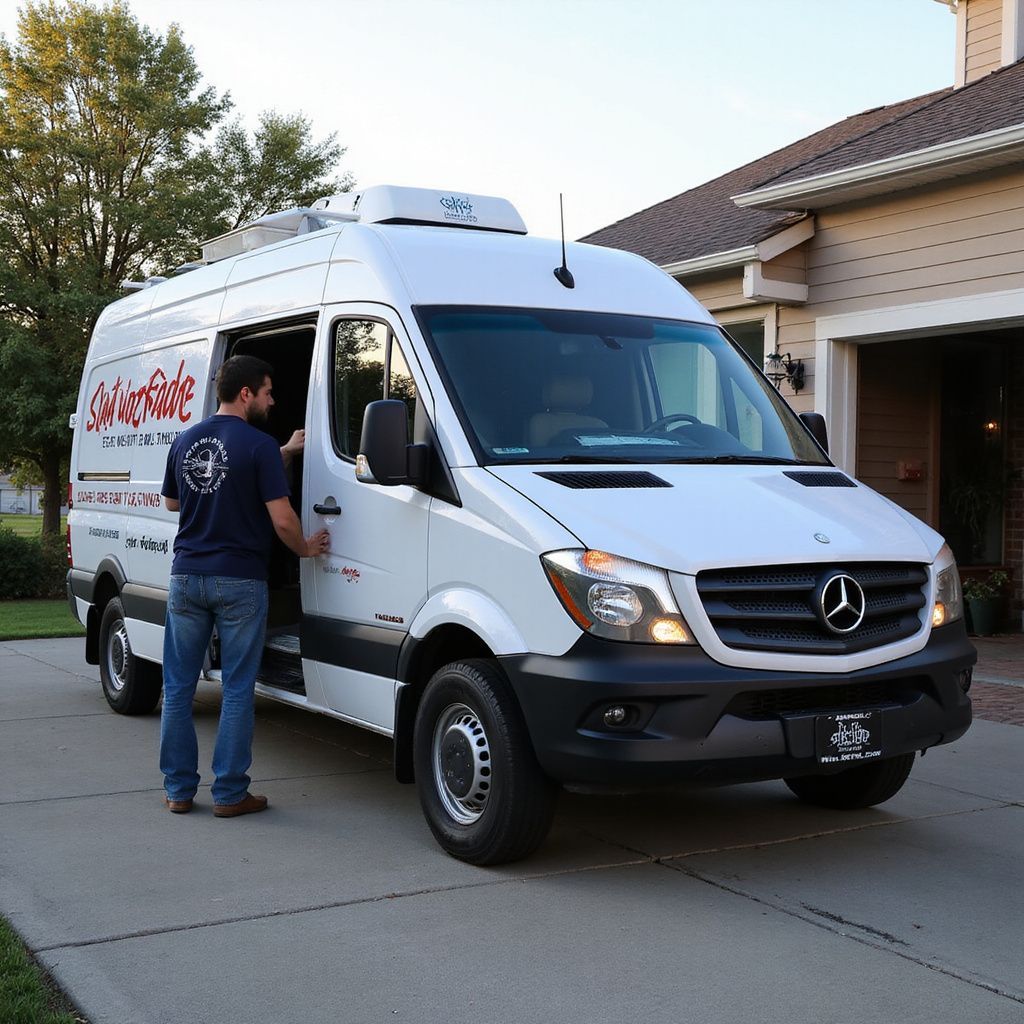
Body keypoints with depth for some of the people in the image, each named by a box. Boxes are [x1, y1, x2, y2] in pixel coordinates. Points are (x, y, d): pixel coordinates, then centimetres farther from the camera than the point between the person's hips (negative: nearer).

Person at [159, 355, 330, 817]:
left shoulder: (184, 441, 8)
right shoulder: (259, 445, -11)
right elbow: (282, 519, -15)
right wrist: (305, 548, 7)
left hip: (186, 576, 5)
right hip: (239, 581, -5)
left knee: (178, 686, 11)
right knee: (237, 690, 4)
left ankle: (178, 789, 15)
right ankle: (230, 793, 8)